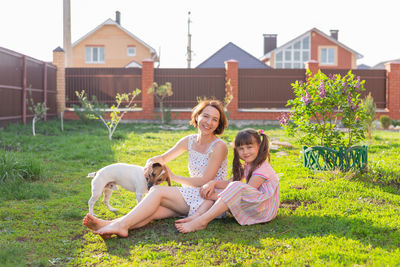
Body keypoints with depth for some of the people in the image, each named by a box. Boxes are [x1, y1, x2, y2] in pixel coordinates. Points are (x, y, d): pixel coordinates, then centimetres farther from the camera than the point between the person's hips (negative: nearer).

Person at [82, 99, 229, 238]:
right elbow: (163, 158, 21)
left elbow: (204, 181, -15)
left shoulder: (219, 146, -10)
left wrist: (174, 177, -5)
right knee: (154, 210, -22)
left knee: (157, 191, -24)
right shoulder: (190, 141, 10)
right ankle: (107, 225, -40)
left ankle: (122, 224, -35)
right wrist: (151, 162, -3)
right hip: (191, 197, 5)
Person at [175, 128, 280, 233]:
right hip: (251, 205, 9)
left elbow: (244, 193, -21)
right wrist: (213, 183, -16)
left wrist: (216, 196, -20)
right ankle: (197, 216, -22)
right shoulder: (247, 167, 13)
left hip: (265, 209, -9)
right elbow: (229, 183, 4)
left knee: (236, 187, -33)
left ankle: (202, 221, -38)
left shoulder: (263, 169, -16)